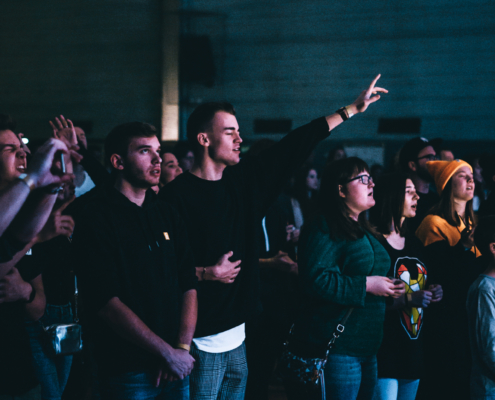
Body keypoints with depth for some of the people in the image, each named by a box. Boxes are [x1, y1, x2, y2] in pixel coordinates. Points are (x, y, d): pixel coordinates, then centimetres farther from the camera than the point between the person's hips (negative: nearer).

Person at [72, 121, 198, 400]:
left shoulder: (166, 214, 9)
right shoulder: (95, 217, -10)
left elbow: (189, 285, 6)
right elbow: (107, 303, -17)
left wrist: (183, 347, -8)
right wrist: (168, 353, -16)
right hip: (128, 373, -5)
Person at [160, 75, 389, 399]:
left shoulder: (244, 181, 8)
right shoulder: (177, 195, -13)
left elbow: (293, 148, 12)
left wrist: (353, 109, 16)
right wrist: (207, 273, -18)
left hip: (236, 336, 7)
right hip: (202, 341, -7)